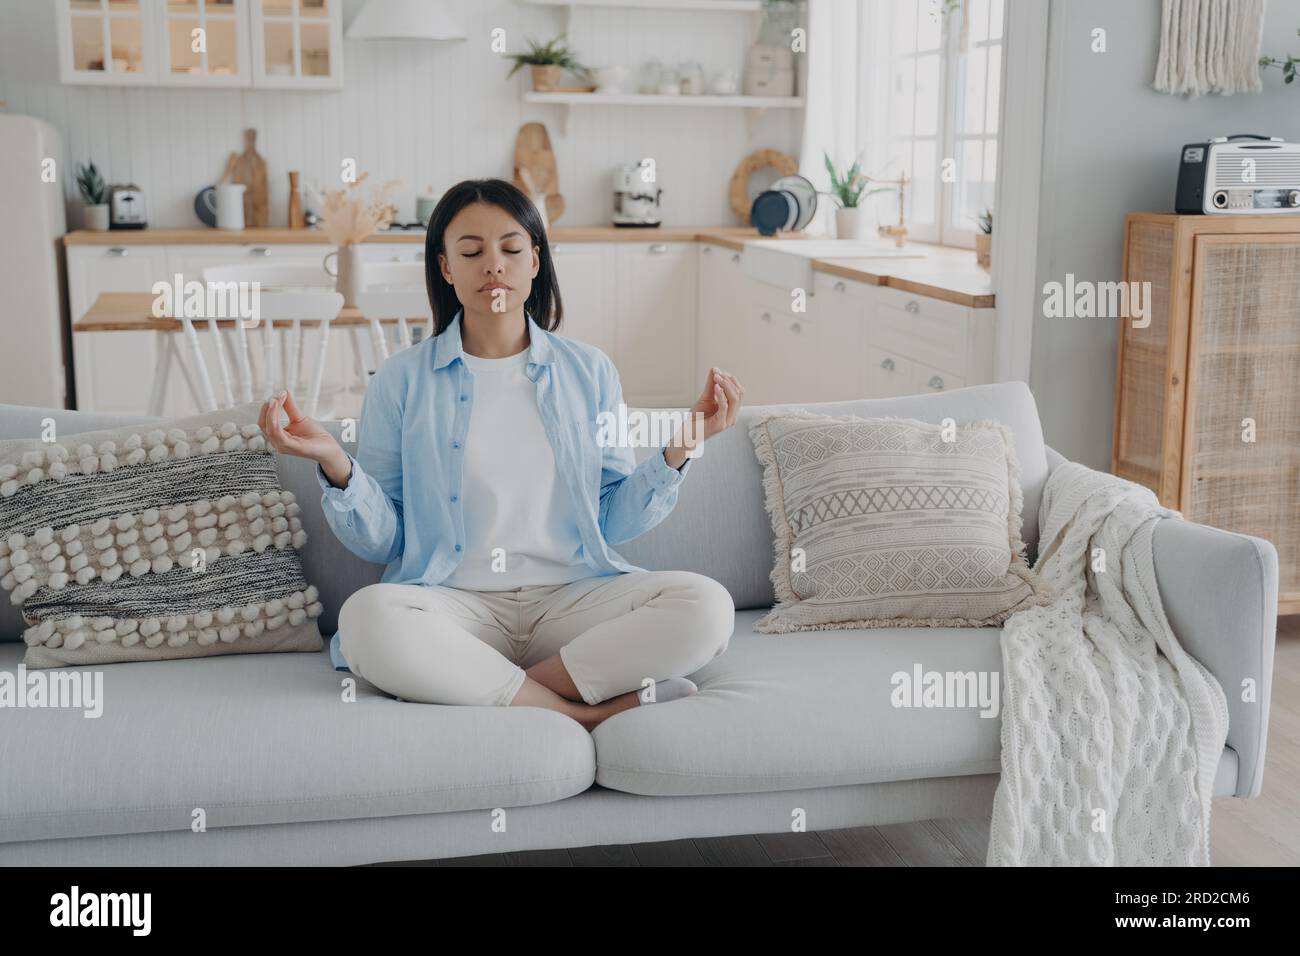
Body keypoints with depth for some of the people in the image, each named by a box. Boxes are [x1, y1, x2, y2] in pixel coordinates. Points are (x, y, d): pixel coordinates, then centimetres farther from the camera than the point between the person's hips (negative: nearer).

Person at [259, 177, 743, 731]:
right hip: (453, 603, -1)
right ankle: (587, 713, -23)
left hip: (570, 597, 2)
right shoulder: (401, 381, 6)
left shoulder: (589, 372, 11)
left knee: (706, 607, -25)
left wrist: (679, 450, -3)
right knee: (368, 618, -35)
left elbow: (615, 520, 11)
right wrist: (334, 465, -12)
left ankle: (486, 692, -19)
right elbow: (381, 540, 5)